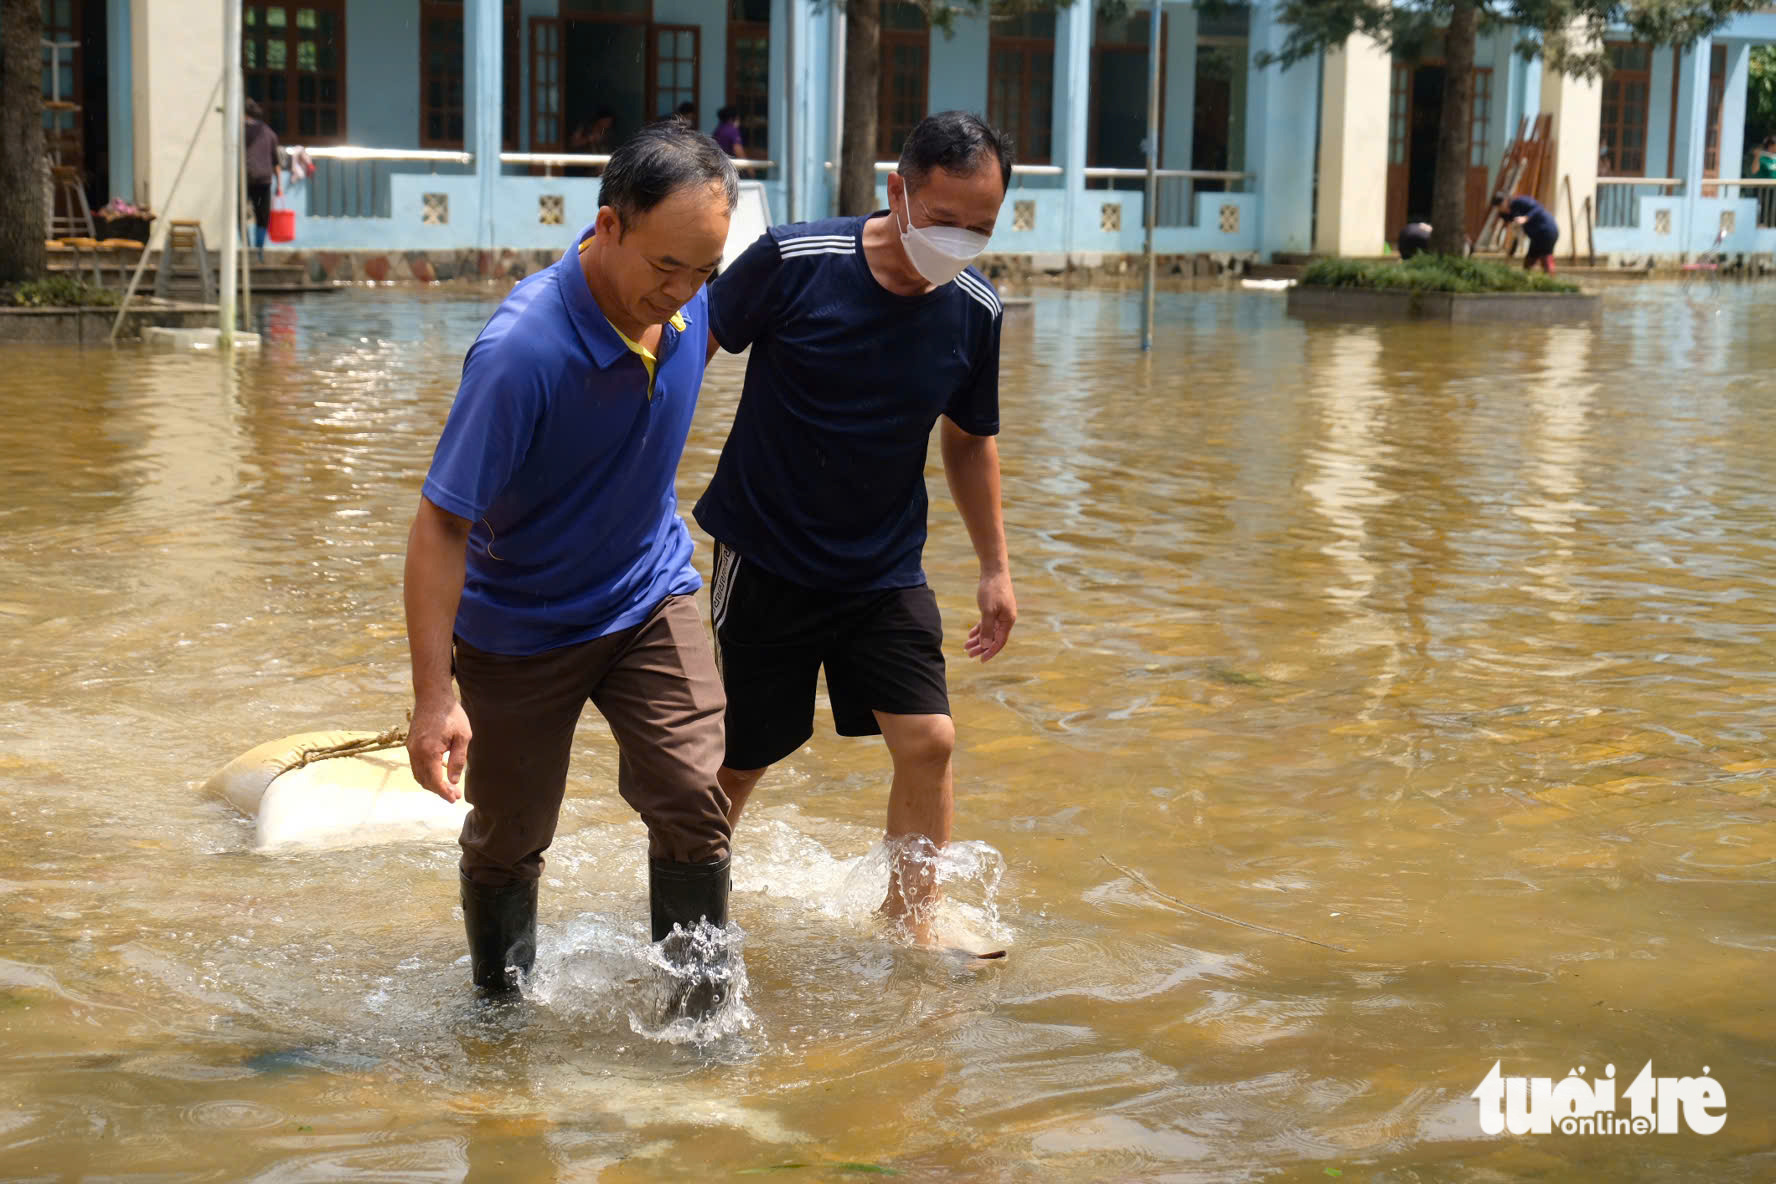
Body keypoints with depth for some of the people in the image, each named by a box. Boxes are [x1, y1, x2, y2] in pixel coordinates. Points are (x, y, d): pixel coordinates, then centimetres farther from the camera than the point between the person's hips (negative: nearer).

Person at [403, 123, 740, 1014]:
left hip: (650, 597, 4)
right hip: (519, 623, -4)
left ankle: (701, 1009, 7)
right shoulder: (520, 352, -33)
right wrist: (434, 697, -30)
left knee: (693, 800, -9)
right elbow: (441, 525, -28)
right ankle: (500, 1006, 35)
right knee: (508, 838, 10)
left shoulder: (688, 295, -13)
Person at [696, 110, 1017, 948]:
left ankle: (909, 919, 13)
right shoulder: (794, 262, -18)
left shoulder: (975, 311, -5)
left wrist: (995, 568, 11)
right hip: (764, 558, -3)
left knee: (927, 739, -8)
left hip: (885, 570, 3)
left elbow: (970, 440, 10)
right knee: (737, 759, 7)